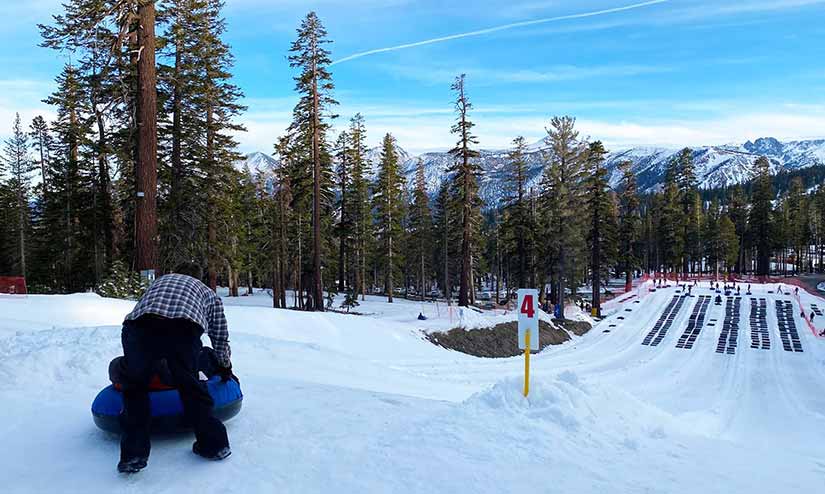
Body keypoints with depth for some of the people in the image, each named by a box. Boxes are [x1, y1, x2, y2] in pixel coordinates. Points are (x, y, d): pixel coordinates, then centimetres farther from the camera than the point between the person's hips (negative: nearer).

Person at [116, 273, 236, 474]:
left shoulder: (159, 281, 43)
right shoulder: (210, 294, 36)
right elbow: (221, 339, 38)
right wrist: (226, 369, 55)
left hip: (139, 323, 2)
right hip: (184, 328, -1)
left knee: (135, 387, 20)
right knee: (191, 387, 17)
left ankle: (133, 454, 17)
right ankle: (214, 444, 24)